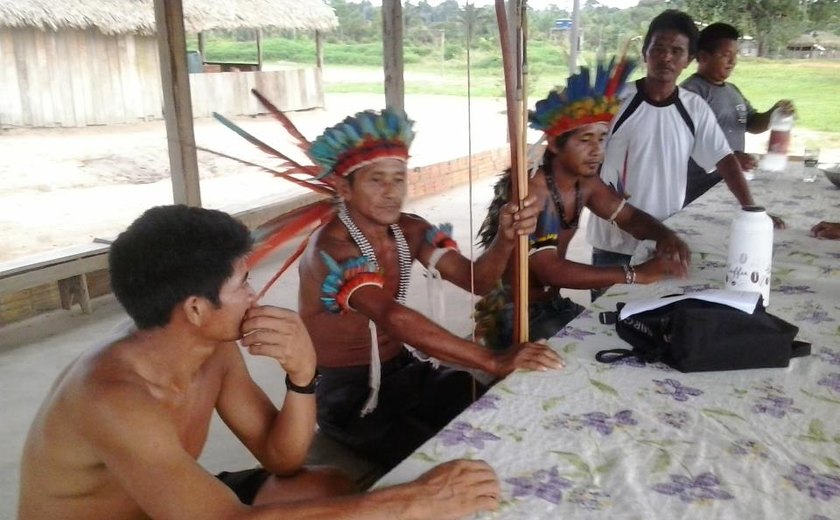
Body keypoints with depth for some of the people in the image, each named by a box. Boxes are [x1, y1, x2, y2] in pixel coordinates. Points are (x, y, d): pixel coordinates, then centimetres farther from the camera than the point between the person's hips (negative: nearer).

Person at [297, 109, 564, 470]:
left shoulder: (409, 230, -3)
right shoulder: (332, 248, -26)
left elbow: (476, 280, -11)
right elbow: (394, 318, -42)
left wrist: (505, 238, -32)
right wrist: (494, 363, -48)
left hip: (403, 369, 6)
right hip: (347, 392, -6)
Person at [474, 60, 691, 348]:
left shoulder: (585, 182, -2)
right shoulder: (529, 192, -26)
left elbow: (631, 217, 10)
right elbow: (551, 271, -35)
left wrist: (663, 235, -13)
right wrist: (636, 274, -36)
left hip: (552, 305, 8)